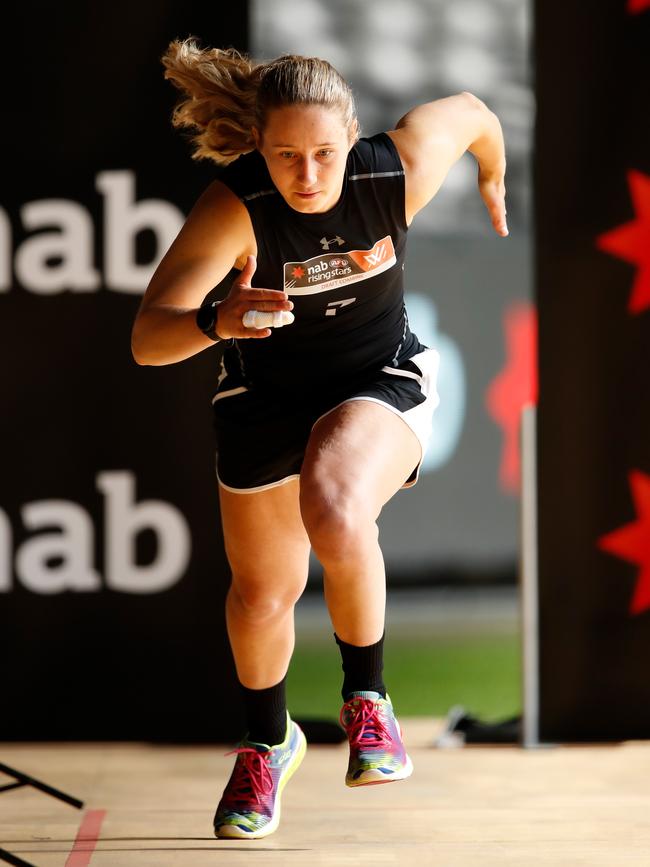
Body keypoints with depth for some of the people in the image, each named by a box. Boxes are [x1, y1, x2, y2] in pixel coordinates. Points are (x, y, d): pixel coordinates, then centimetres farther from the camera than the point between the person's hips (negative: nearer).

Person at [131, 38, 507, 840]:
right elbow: (147, 339, -37)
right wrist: (215, 321, -59)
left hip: (381, 382, -1)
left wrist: (493, 180, 19)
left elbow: (468, 111, -2)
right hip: (267, 397, 1)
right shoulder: (233, 209, -31)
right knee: (262, 593, 15)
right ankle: (267, 744, 48)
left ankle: (366, 698, -7)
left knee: (337, 518, -34)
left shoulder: (399, 172, -26)